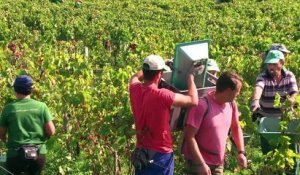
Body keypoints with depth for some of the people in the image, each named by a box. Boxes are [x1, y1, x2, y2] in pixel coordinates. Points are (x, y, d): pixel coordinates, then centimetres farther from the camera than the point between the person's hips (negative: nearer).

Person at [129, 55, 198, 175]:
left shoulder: (135, 90, -4)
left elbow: (135, 77, 22)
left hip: (141, 153, 6)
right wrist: (190, 78, -1)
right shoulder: (162, 95, -23)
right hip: (161, 154, -6)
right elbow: (193, 101, -16)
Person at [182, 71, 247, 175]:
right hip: (198, 162, -7)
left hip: (218, 162, 7)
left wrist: (241, 152, 5)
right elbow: (189, 136, -22)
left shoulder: (231, 104, -1)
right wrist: (201, 163, -24)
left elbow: (236, 128, 16)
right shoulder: (202, 106, -23)